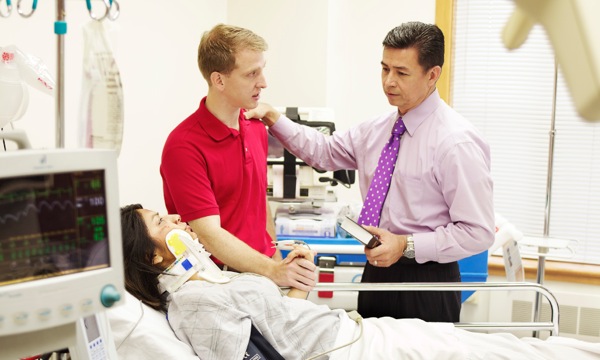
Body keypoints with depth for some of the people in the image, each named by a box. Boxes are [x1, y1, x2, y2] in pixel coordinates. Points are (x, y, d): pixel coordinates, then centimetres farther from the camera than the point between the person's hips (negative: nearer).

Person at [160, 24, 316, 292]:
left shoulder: (257, 129, 9)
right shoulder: (184, 146, -14)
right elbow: (208, 234, -19)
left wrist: (277, 259, 16)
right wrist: (273, 270, -27)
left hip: (265, 272, 6)